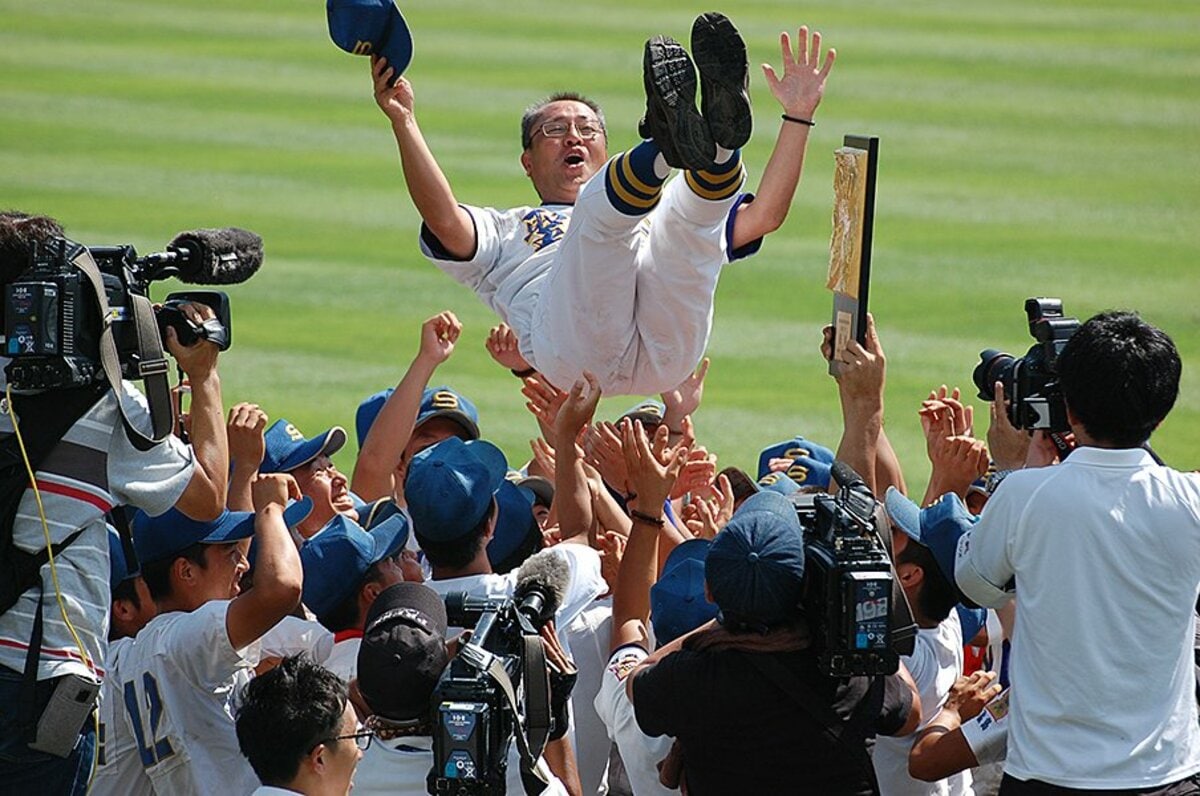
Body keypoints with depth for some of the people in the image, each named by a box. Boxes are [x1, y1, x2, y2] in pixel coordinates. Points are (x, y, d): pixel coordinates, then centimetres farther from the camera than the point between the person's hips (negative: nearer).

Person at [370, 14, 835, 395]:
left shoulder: (656, 220, 47)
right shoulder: (505, 231, 39)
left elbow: (764, 216, 36)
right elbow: (446, 223, 14)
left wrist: (797, 117, 33)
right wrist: (403, 122, 7)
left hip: (666, 348, 3)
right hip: (575, 349, -3)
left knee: (700, 197, -14)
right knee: (604, 201, -26)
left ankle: (717, 137, -49)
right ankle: (670, 144, -58)